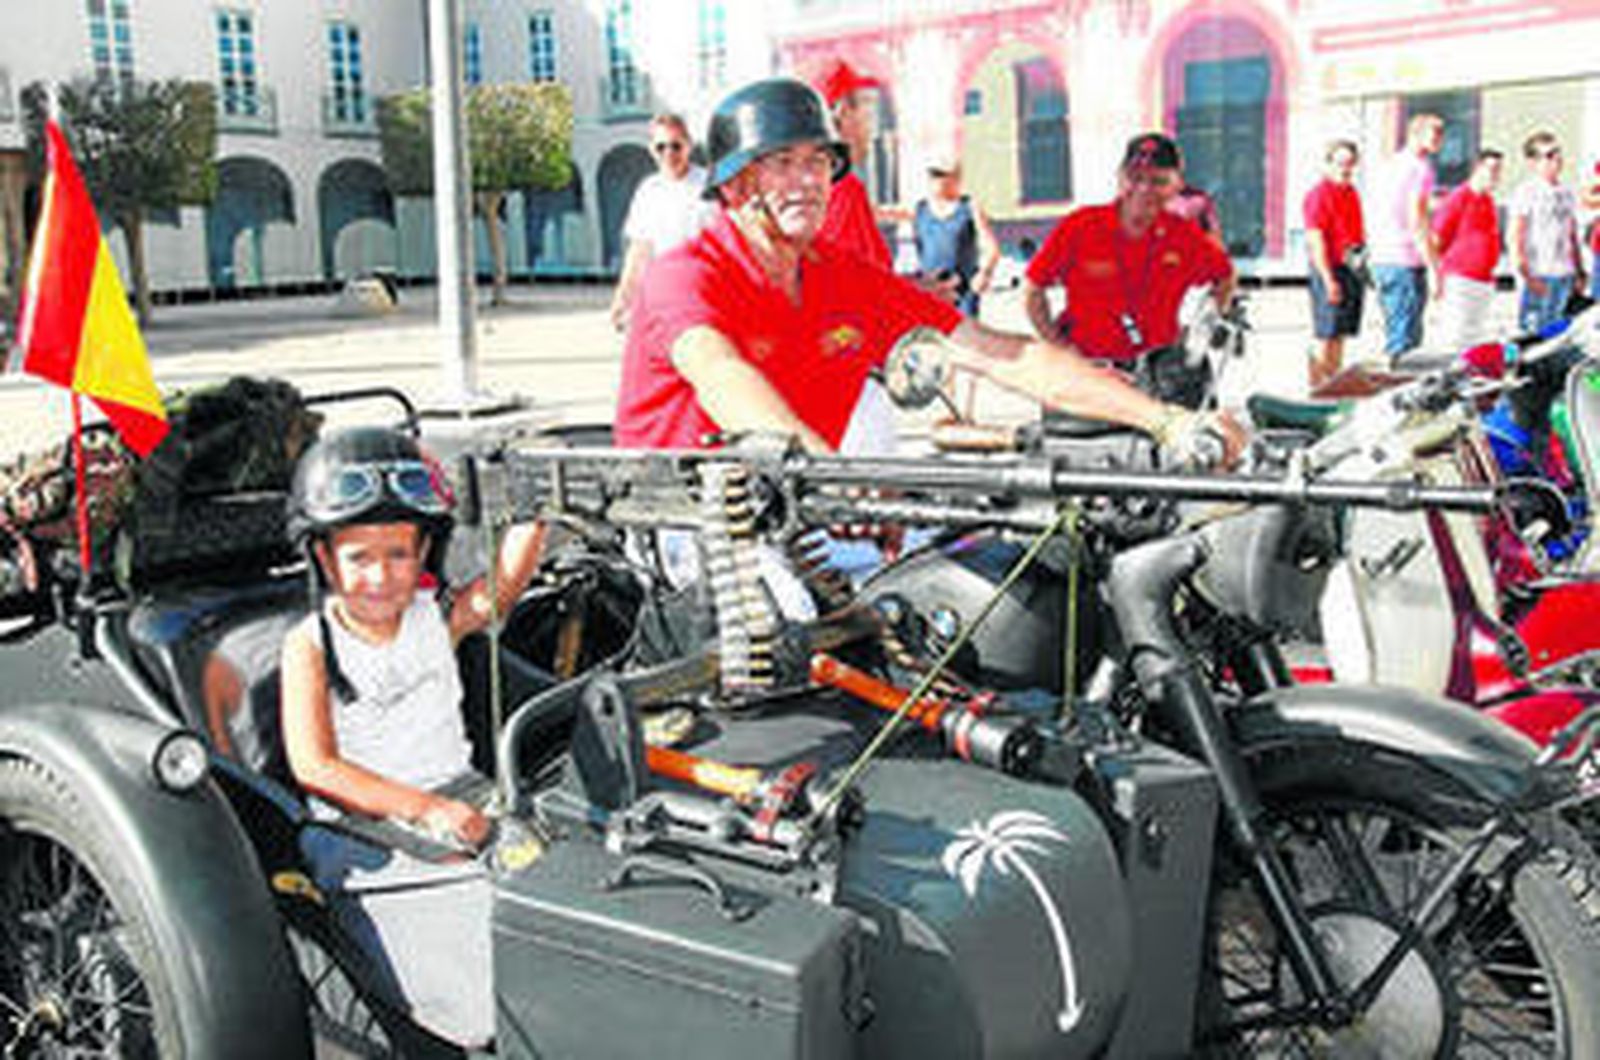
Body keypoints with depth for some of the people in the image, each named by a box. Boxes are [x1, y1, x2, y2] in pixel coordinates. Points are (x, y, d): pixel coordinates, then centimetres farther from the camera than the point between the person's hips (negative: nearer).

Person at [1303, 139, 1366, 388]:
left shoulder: (1351, 192, 14)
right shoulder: (1319, 195, -12)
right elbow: (1316, 240, -17)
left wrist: (1362, 264, 17)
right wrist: (1328, 280, -21)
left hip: (1354, 267, 8)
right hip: (1332, 268, -8)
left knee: (1342, 333, 13)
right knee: (1327, 336, -7)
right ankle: (1317, 386, -1)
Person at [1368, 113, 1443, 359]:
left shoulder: (1387, 166, 16)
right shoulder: (1420, 168, -10)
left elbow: (1373, 219, 19)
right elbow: (1416, 223, -18)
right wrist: (1434, 269, -18)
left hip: (1381, 260, 9)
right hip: (1406, 263, -9)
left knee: (1394, 332, 16)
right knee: (1406, 339, -7)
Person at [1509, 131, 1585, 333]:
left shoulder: (1567, 193, 14)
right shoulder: (1526, 193, -6)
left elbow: (1573, 237, 19)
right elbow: (1514, 238, -11)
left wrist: (1579, 273, 15)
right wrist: (1527, 276, -16)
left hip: (1564, 276, 7)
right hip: (1537, 276, -6)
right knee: (1532, 329, -6)